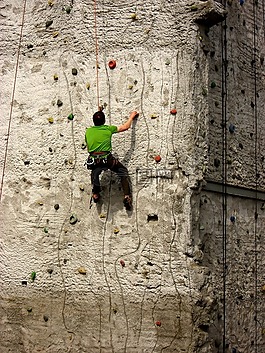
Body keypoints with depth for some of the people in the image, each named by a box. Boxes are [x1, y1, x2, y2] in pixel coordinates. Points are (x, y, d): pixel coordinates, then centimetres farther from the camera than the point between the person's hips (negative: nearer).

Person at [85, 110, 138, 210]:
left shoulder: (88, 131, 14)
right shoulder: (108, 128, 8)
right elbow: (125, 127, 19)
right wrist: (131, 117, 36)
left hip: (93, 160, 3)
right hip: (107, 158, -3)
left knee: (94, 173, 37)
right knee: (124, 172, 19)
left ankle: (95, 194, 34)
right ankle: (127, 197, 7)